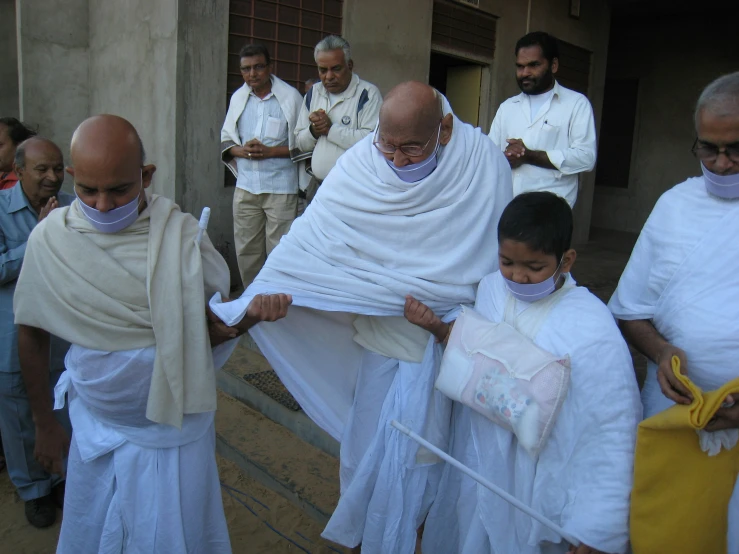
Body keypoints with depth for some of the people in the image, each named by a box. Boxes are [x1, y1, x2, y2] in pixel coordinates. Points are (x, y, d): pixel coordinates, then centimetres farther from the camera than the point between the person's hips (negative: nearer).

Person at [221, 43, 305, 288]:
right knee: (246, 250, 10)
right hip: (245, 187, 5)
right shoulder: (238, 98, 12)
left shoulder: (290, 97, -2)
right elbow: (225, 139, 16)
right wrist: (241, 151, -5)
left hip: (281, 188, -4)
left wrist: (270, 151, -14)